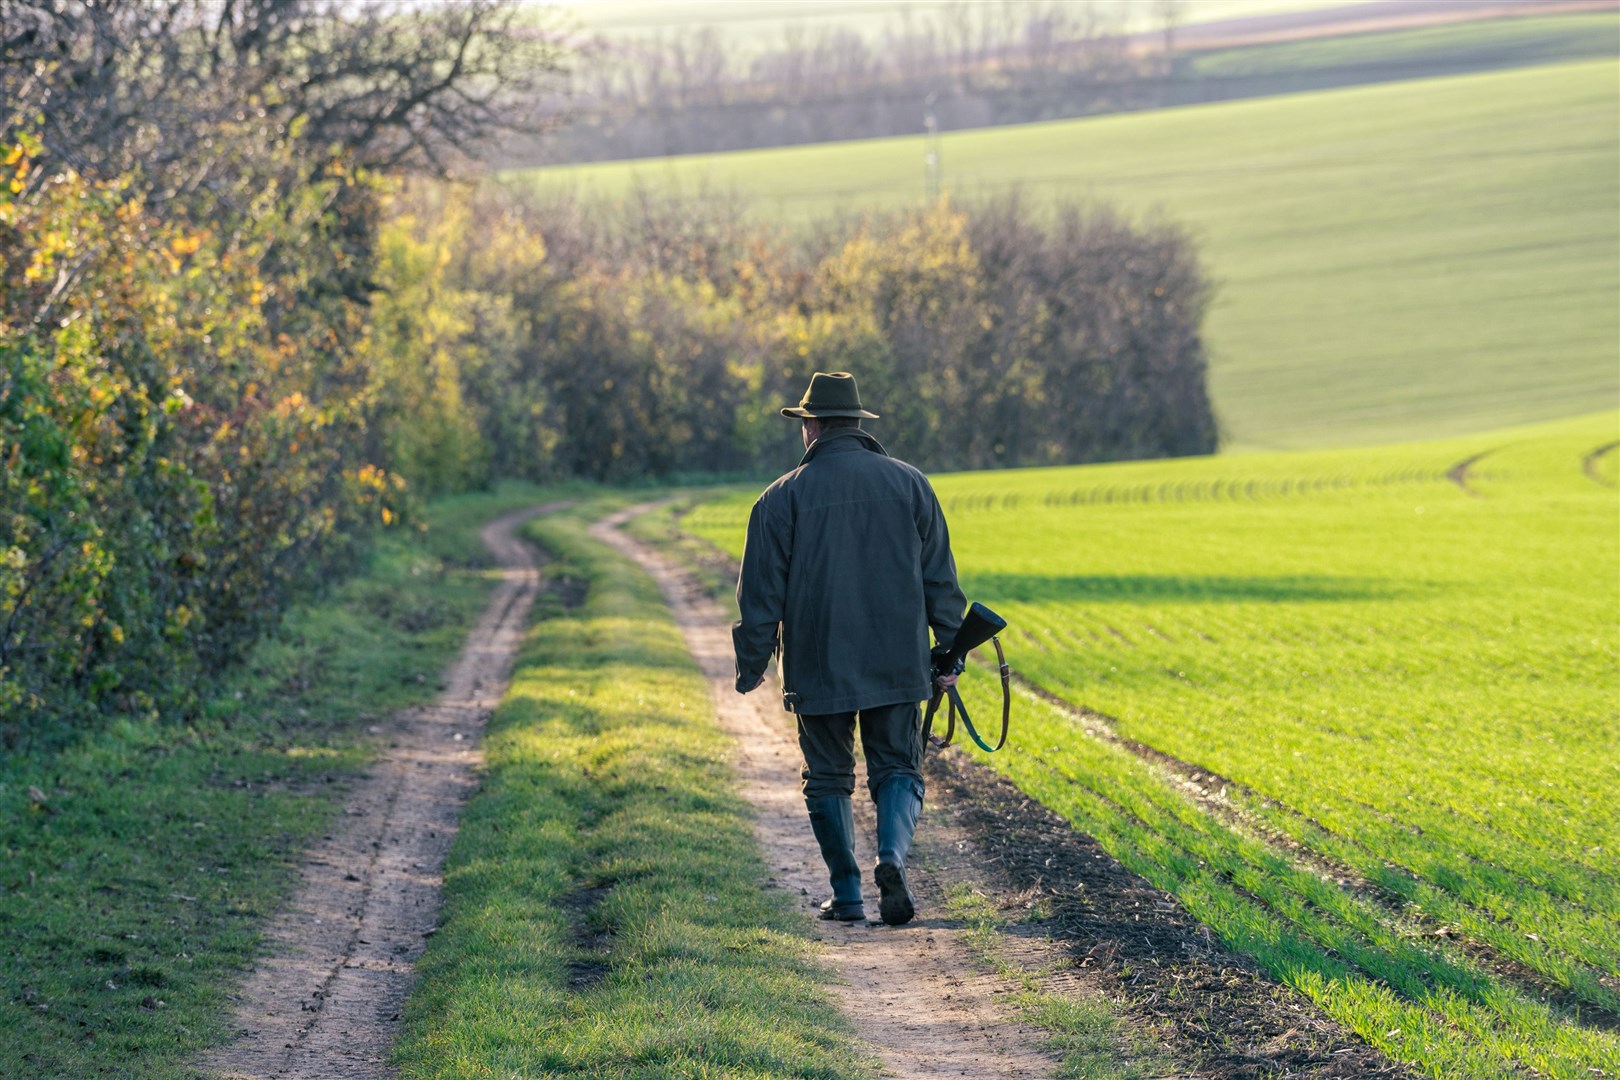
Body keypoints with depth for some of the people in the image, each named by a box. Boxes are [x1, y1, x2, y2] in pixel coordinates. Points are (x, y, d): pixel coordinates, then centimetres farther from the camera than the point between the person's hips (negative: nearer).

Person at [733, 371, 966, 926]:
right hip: (898, 664, 2)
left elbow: (762, 593, -1)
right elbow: (940, 579, 6)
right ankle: (892, 855, -18)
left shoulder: (784, 497, -4)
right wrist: (949, 649, 13)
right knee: (898, 769, 9)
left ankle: (847, 895, 11)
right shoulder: (909, 484, 4)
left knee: (829, 777, 11)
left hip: (819, 668, -2)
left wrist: (751, 665, 8)